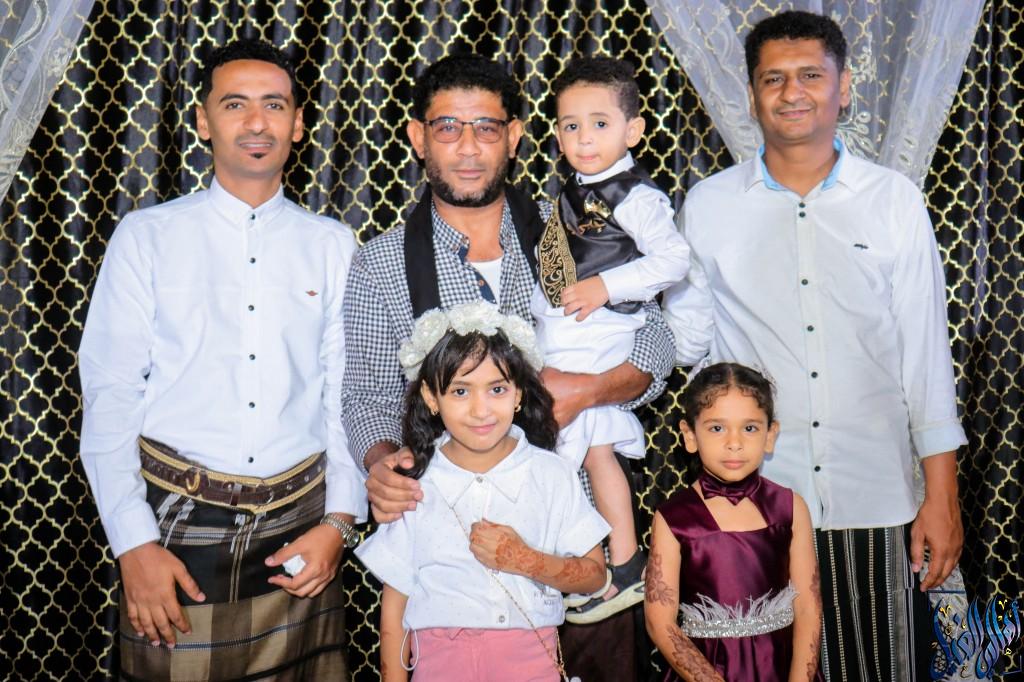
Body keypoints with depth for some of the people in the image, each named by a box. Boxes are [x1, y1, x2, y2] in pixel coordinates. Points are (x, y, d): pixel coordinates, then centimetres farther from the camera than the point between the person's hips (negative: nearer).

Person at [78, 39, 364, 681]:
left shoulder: (333, 246, 5)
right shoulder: (147, 236, 1)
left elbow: (347, 394, 4)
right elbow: (109, 396, -2)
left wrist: (338, 522, -4)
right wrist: (134, 544, -8)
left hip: (300, 533, 2)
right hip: (178, 525, -1)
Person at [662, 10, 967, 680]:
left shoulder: (895, 201, 3)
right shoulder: (708, 206, 3)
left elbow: (926, 354, 3)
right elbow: (683, 337, 8)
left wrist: (942, 494, 0)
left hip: (876, 502, 0)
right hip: (754, 501, 0)